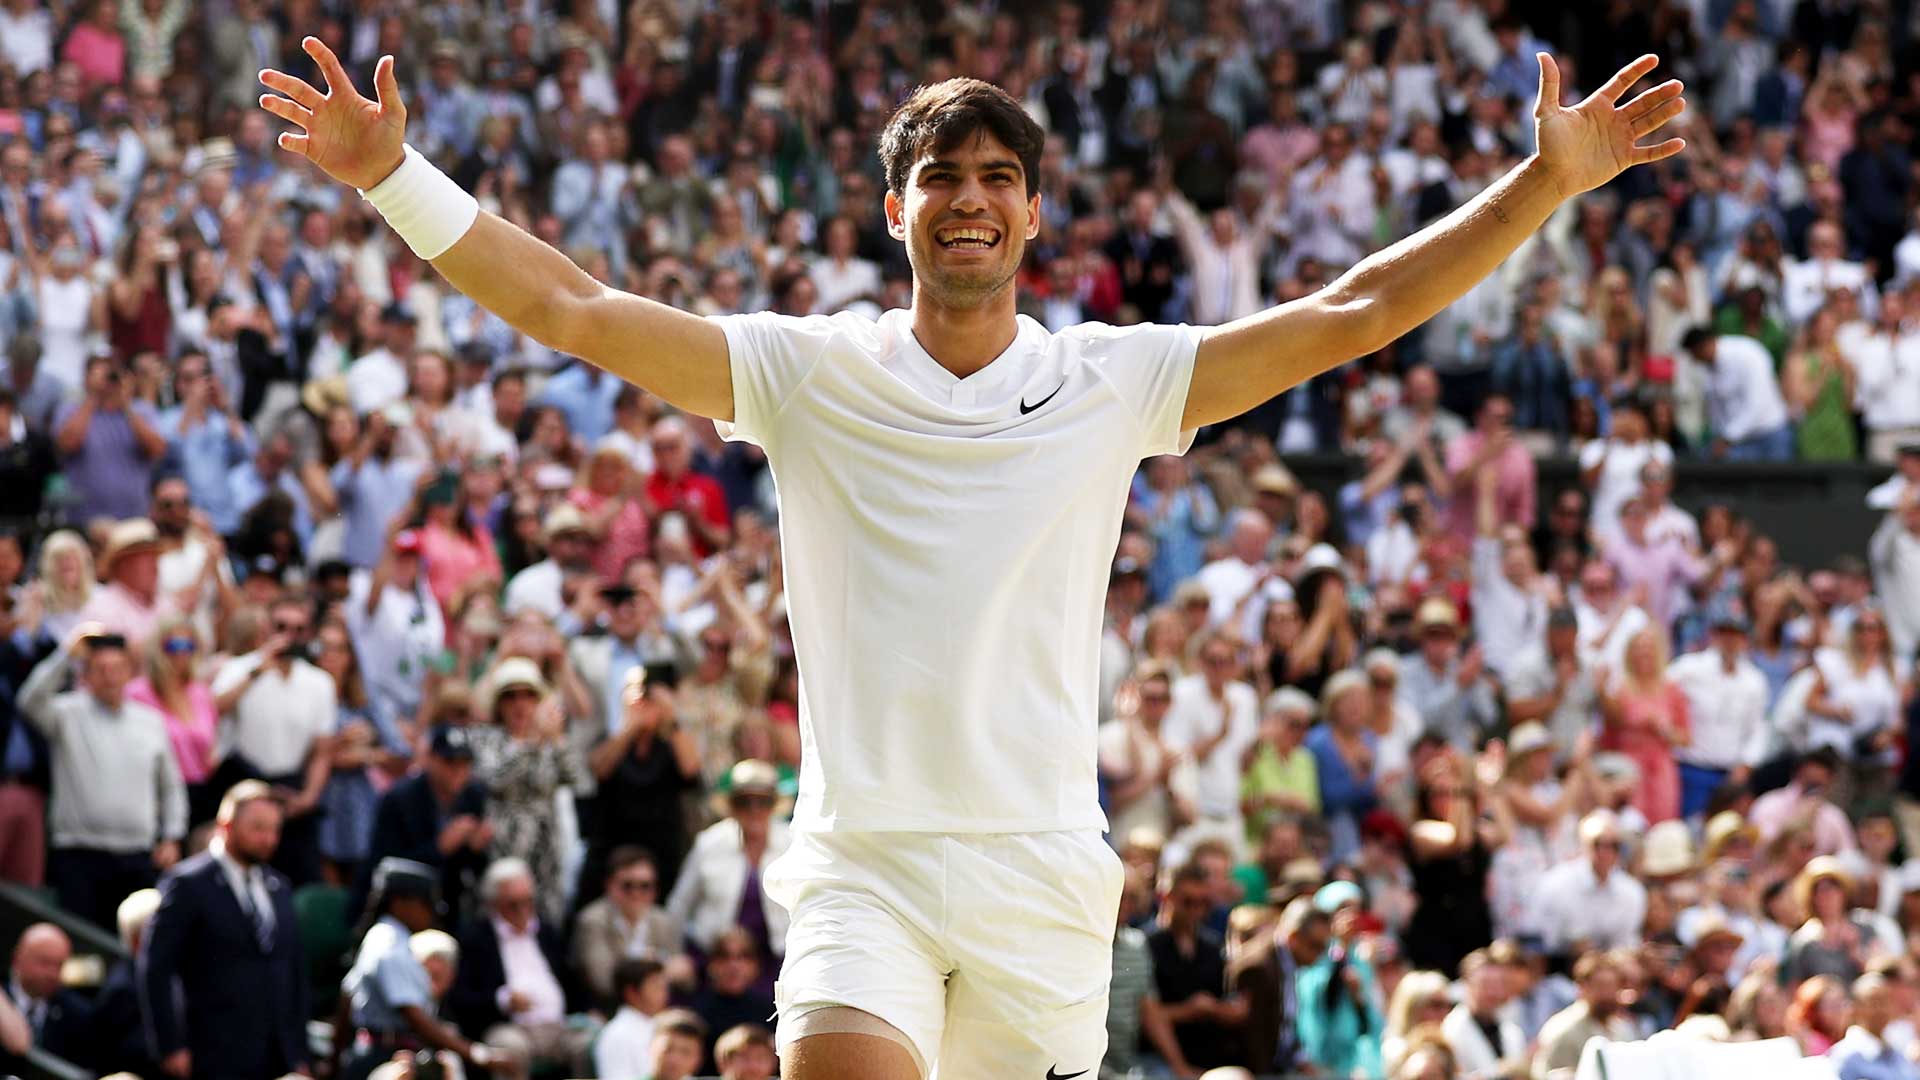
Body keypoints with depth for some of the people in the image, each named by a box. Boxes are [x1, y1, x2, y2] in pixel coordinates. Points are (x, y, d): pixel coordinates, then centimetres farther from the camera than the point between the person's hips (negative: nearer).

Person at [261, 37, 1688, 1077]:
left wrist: (1545, 182, 0)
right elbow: (574, 311, -2)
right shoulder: (809, 373, 4)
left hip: (1045, 869, 1)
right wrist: (396, 177, -11)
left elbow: (1352, 314, 6)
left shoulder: (1113, 383, 7)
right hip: (862, 865, -1)